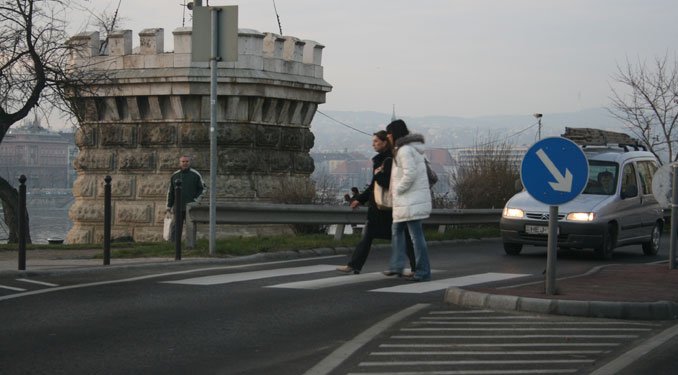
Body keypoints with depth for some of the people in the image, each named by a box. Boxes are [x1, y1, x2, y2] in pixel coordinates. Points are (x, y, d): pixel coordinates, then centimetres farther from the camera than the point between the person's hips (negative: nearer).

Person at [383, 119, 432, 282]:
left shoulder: (404, 150, -15)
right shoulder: (412, 148, 16)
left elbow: (410, 174, -23)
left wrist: (397, 189, -12)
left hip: (410, 201, -11)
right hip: (405, 201, 11)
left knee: (416, 235, -6)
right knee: (397, 230, 18)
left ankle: (423, 272, -3)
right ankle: (396, 265, 21)